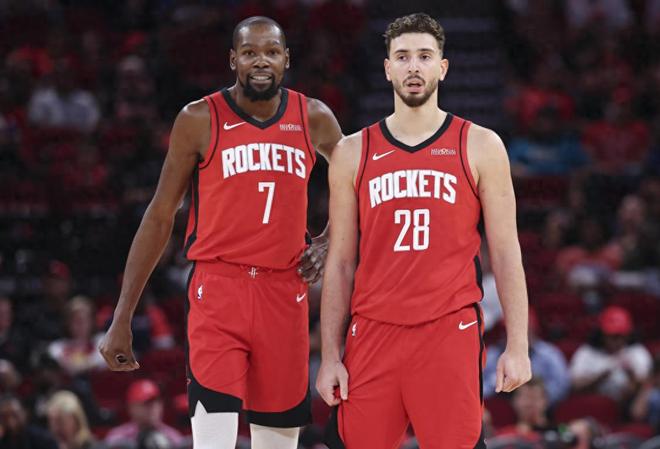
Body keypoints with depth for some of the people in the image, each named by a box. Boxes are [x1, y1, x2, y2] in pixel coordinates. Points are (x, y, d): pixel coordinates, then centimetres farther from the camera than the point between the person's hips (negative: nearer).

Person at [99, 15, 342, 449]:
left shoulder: (313, 119, 6)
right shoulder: (200, 120, -2)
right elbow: (160, 217, 2)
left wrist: (330, 242, 7)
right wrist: (122, 318, 0)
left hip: (285, 292, 4)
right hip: (218, 287, -3)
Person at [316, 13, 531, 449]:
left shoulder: (480, 147, 5)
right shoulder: (353, 154, 10)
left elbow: (506, 253, 4)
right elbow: (340, 262, 11)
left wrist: (517, 346, -3)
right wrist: (330, 356, 5)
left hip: (451, 333, -2)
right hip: (373, 332, 2)